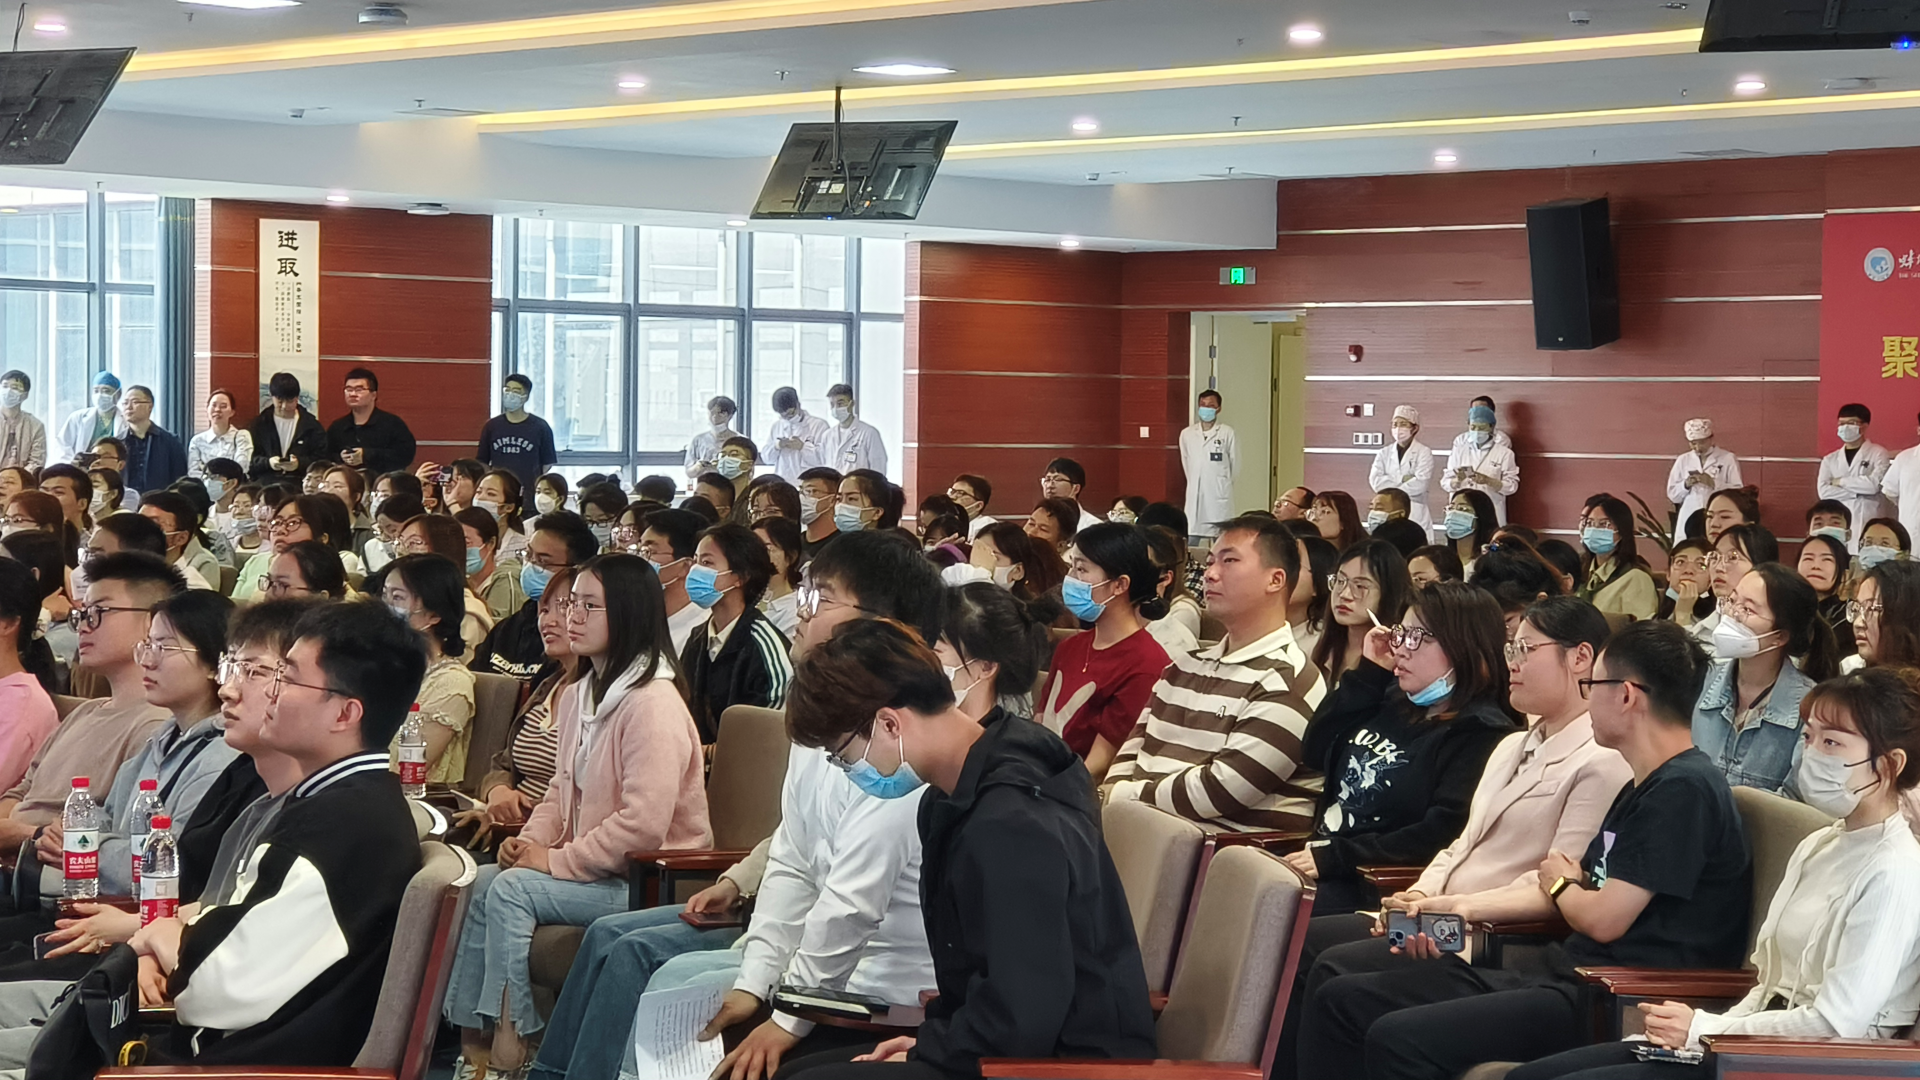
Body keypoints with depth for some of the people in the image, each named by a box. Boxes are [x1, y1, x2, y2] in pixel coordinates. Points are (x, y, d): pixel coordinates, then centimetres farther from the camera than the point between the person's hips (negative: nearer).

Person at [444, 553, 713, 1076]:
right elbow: (563, 790, 22)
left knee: (512, 890, -21)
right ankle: (472, 1034, -7)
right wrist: (531, 840, 1)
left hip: (651, 879, -9)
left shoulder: (653, 703, -18)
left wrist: (558, 860, -18)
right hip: (587, 867, 9)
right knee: (486, 880, -9)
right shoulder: (578, 695, 14)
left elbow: (644, 822, -25)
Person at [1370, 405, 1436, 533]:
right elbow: (1375, 480, 0)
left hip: (1416, 514, -3)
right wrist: (1402, 480, -9)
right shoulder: (1384, 453, 14)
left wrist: (1392, 488, -3)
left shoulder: (1423, 453, 2)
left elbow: (1421, 484, -10)